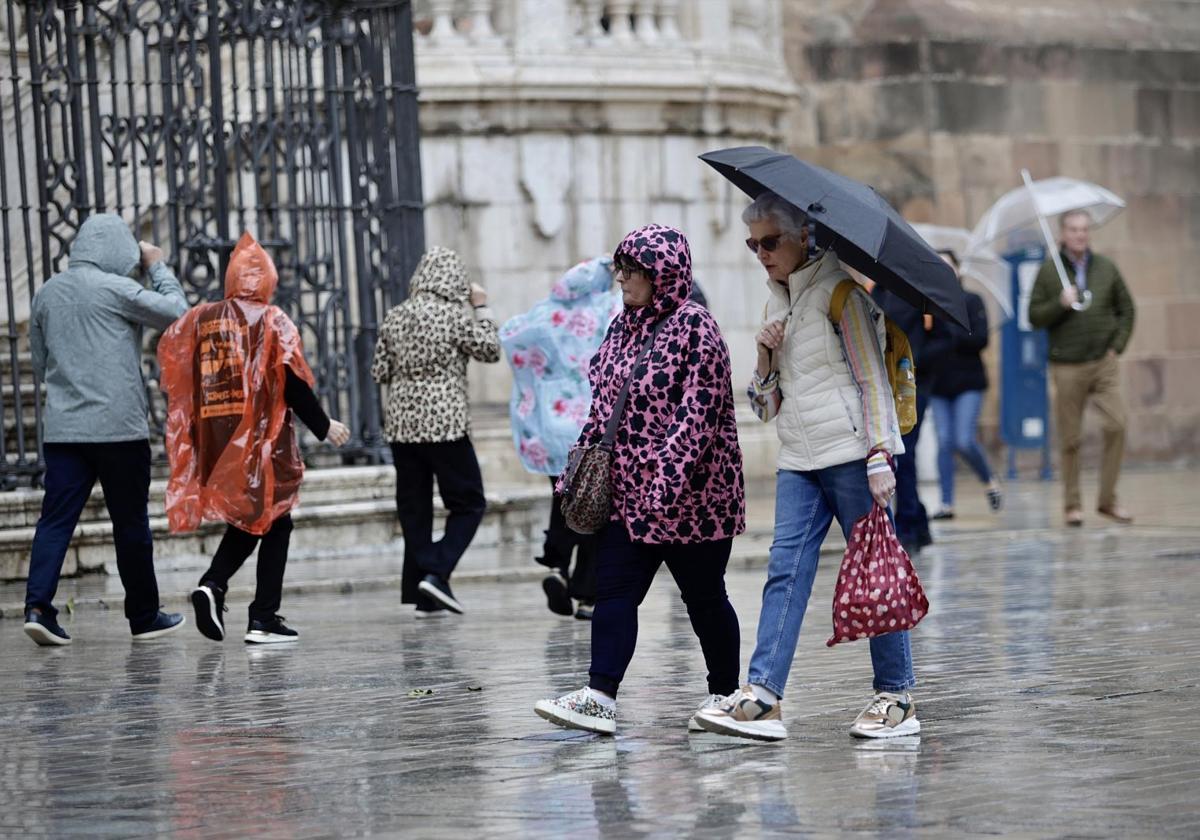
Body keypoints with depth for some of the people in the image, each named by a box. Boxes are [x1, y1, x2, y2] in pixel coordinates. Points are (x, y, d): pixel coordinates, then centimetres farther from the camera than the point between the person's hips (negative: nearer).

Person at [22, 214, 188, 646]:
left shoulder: (47, 293, 11)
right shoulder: (115, 289, -10)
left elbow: (38, 364, 18)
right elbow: (177, 311, -2)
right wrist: (157, 267, 10)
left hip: (62, 428, 5)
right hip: (119, 427, -5)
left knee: (56, 518, 1)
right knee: (131, 523, 6)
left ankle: (38, 606, -14)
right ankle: (144, 617, 14)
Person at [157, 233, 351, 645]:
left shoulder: (198, 320, 7)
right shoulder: (271, 321, -6)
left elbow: (177, 379, 6)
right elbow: (292, 383, -11)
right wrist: (324, 427, -2)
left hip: (216, 439, 4)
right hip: (263, 438, -4)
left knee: (246, 521, 18)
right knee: (273, 523, 6)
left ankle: (213, 585, -6)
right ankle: (264, 619, 2)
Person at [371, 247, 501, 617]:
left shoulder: (395, 317, 6)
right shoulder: (454, 316, -9)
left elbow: (380, 372, 9)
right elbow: (490, 350, 1)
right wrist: (482, 308, 8)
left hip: (401, 423, 5)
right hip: (445, 423, -5)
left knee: (413, 508, 8)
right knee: (469, 504, 5)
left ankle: (424, 597, 6)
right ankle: (436, 573, -12)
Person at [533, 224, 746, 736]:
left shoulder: (694, 328, -12)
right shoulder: (624, 327, 13)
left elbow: (697, 413, -18)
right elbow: (603, 405, 19)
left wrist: (667, 479, -25)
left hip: (691, 496, -7)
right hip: (630, 494, 8)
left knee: (704, 598, 5)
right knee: (613, 591, -3)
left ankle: (725, 694, 19)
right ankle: (600, 698, -9)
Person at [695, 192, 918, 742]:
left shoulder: (838, 290, -4)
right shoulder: (777, 303, 18)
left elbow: (872, 378, -8)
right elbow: (767, 406, 20)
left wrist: (879, 459, -16)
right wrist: (766, 357, 1)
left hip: (850, 450, -7)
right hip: (798, 459, 7)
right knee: (786, 571, -5)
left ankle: (896, 697, 5)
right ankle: (762, 697, -14)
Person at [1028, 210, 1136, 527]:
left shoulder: (1106, 268, 8)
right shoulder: (1048, 272, 2)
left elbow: (1126, 309, 15)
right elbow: (1034, 316, 1)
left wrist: (1118, 345, 5)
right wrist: (1060, 304, -15)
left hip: (1104, 363, 2)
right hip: (1067, 367, -2)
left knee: (1116, 425, -12)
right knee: (1070, 440, 1)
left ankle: (1108, 499, -1)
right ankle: (1073, 504, 13)